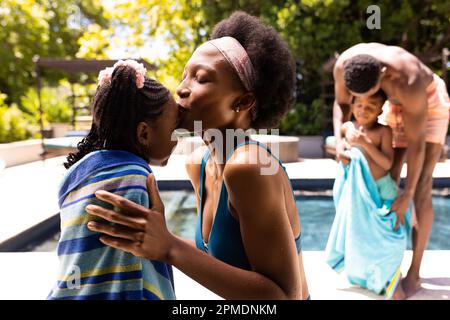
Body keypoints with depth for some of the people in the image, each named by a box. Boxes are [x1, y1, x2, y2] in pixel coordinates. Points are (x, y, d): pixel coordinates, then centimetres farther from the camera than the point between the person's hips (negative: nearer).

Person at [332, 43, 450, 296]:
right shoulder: (344, 64, -28)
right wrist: (339, 141, -27)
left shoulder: (409, 83, -44)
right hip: (396, 105, 6)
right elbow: (342, 105, -9)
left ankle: (414, 274, -1)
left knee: (421, 190, -13)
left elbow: (417, 143, -35)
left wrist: (407, 196, -30)